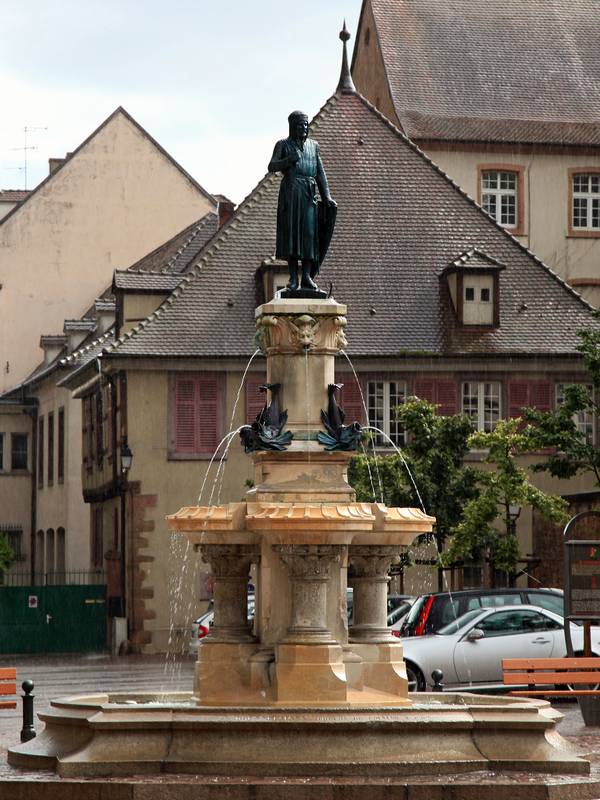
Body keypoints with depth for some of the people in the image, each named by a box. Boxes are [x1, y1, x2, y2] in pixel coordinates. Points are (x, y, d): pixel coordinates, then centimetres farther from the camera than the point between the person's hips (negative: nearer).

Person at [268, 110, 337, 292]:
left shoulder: (313, 145, 16)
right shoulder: (283, 145, 8)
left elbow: (320, 172, 12)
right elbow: (272, 167, -3)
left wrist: (326, 196, 2)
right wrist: (288, 160, -22)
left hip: (309, 193, 3)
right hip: (290, 192, -3)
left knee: (309, 232, -6)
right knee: (290, 231, -7)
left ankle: (307, 277, -7)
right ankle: (293, 278, -8)